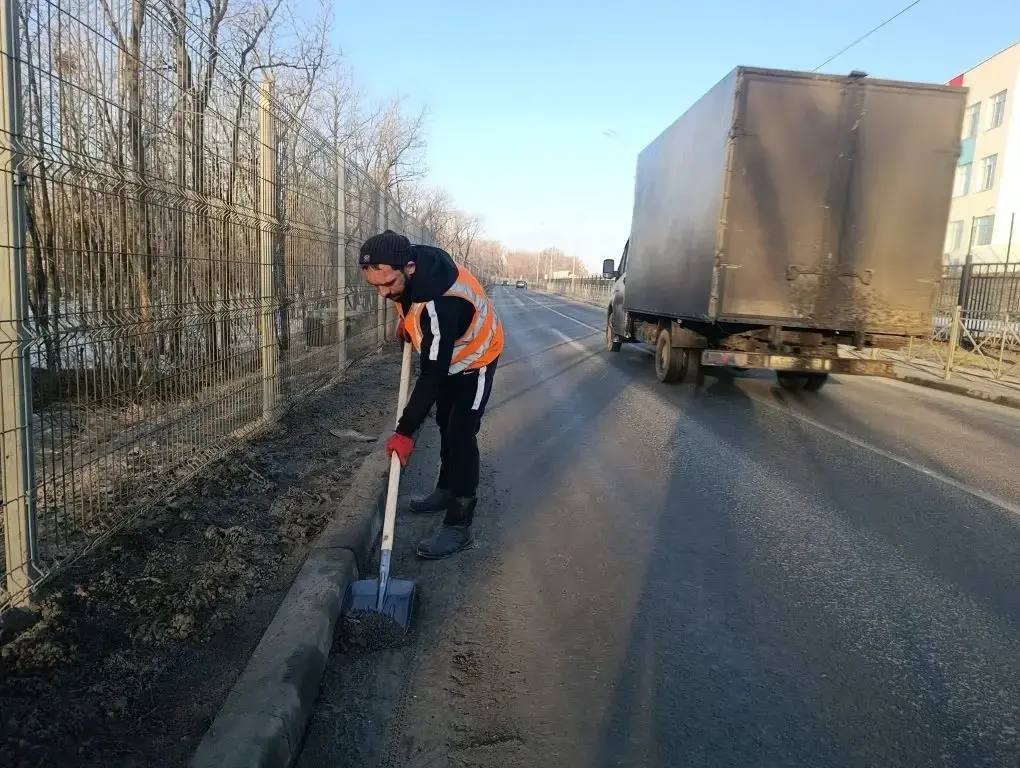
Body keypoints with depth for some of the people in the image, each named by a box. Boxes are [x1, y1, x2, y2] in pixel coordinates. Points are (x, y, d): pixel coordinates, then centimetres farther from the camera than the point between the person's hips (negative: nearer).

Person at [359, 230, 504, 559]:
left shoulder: (441, 304, -44)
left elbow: (431, 377, -39)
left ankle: (459, 526, -10)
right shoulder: (408, 260, -21)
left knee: (460, 435, -15)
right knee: (445, 423, 19)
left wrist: (405, 431, -35)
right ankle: (447, 490, 37)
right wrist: (407, 318, 3)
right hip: (445, 354, 9)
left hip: (475, 358, -9)